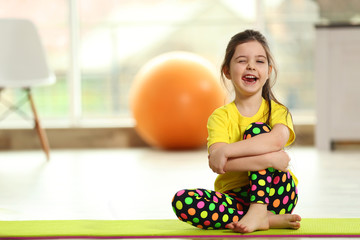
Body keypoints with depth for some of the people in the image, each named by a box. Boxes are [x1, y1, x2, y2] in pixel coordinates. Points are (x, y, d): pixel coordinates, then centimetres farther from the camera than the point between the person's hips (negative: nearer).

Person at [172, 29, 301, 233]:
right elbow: (218, 163, -18)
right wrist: (269, 158, -28)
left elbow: (277, 140, -25)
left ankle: (258, 212, -27)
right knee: (182, 201, -27)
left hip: (274, 193, -1)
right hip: (236, 197, 1)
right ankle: (271, 220, -27)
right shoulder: (221, 116, 1)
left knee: (256, 129, -18)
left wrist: (226, 151, -28)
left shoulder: (277, 111, 2)